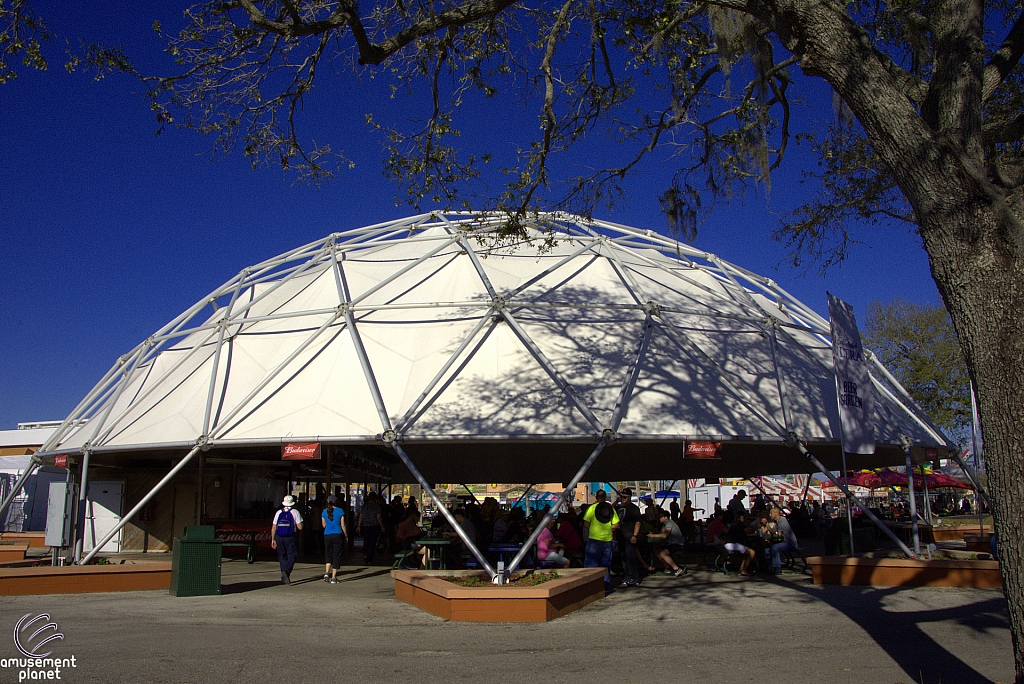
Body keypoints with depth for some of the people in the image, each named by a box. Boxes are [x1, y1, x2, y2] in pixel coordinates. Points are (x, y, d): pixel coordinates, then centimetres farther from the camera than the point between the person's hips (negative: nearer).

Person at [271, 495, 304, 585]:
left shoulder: (278, 513, 9)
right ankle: (286, 571, -24)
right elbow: (300, 527, -5)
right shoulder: (295, 512, -1)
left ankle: (284, 578, 11)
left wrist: (273, 539, 14)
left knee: (282, 557, 12)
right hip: (290, 538, -4)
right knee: (292, 556, 1)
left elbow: (273, 528, 8)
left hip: (279, 538, 4)